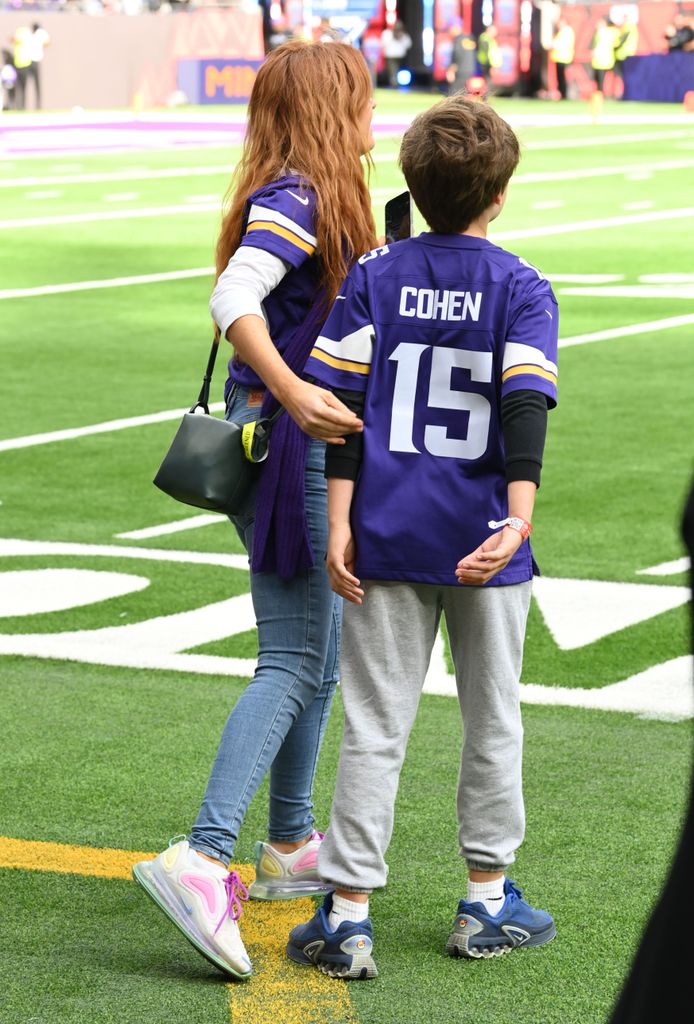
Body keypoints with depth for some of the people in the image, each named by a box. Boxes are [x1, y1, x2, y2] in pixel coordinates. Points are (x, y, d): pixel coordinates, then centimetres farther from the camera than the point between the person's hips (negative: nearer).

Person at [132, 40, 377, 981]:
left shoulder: (312, 199, 14)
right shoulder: (294, 199, -16)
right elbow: (233, 299, -31)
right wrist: (292, 394, -38)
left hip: (300, 438, 10)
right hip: (287, 446, -10)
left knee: (318, 655, 19)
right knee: (292, 665, -13)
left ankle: (290, 846, 30)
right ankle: (202, 859, -19)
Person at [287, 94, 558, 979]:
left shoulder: (374, 277, 2)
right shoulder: (523, 289, -3)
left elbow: (344, 400, -2)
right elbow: (526, 406, -16)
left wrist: (338, 523, -1)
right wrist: (519, 515, -24)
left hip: (387, 537, 1)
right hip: (484, 541, -1)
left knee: (374, 726, 4)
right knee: (492, 721, 14)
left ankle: (347, 914, 1)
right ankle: (487, 903, 21)